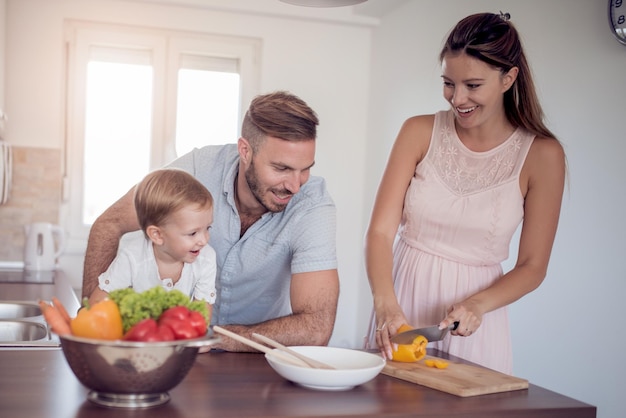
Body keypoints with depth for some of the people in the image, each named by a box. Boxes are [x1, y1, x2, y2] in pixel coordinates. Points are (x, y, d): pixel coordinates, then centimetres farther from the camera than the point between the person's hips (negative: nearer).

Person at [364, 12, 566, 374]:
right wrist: (386, 304, -25)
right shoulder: (420, 133, -5)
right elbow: (381, 230, -9)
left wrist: (477, 305, -20)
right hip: (404, 299, 1)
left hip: (473, 314, -1)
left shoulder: (541, 154, -7)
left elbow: (533, 267, -2)